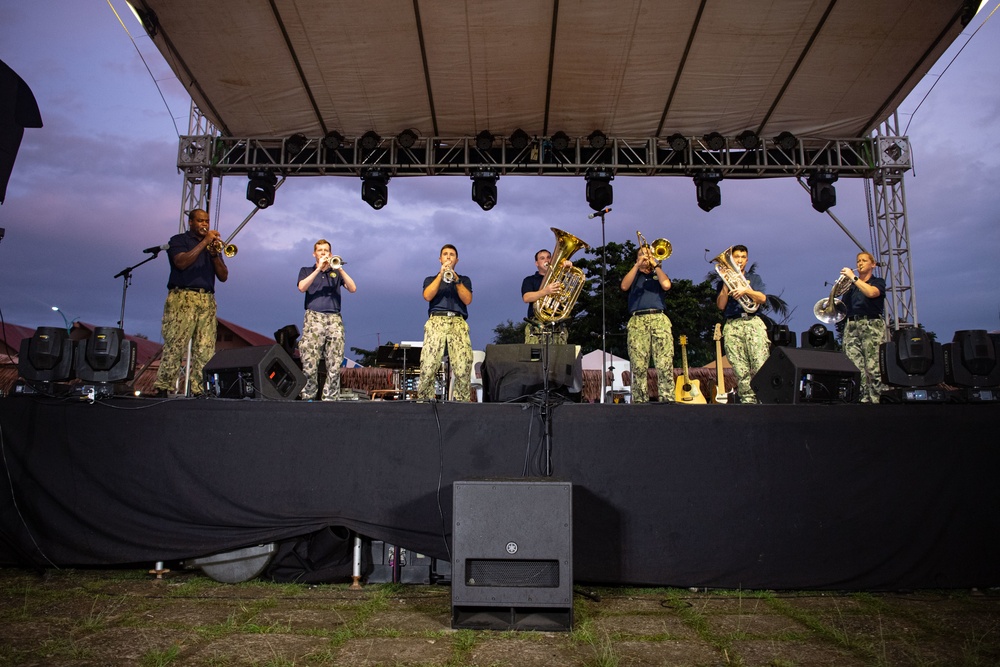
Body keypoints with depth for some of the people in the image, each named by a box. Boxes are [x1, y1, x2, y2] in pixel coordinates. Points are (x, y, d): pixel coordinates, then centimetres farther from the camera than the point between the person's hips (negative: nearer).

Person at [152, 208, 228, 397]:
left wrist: (215, 254, -1)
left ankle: (200, 390, -6)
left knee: (205, 349, -5)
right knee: (174, 345, -13)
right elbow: (181, 262, -10)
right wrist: (204, 243, -8)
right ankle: (162, 388, -13)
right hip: (183, 298, -4)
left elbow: (223, 276, 15)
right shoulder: (179, 240, 12)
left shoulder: (212, 245, 25)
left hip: (207, 300, 5)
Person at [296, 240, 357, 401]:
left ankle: (330, 398, -2)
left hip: (334, 319, 1)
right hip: (313, 318, -1)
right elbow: (302, 287, -3)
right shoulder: (306, 271, 19)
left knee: (335, 365, -5)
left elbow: (353, 289, 5)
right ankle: (307, 397, -4)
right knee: (309, 363, -10)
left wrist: (340, 269, -5)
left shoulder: (336, 273, 21)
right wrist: (319, 268, -6)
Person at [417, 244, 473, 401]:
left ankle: (462, 401, -14)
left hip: (458, 323, 0)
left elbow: (467, 300, 7)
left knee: (463, 369, -17)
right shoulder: (431, 279, 25)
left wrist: (456, 279, -1)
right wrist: (441, 274, 0)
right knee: (428, 367, -15)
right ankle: (423, 401, -11)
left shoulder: (464, 279, 25)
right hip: (436, 322, 0)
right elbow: (427, 296, 3)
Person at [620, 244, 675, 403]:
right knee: (639, 366, -11)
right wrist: (637, 265, 3)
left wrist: (655, 264, 10)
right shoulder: (633, 276, 26)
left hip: (659, 319, 0)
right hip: (637, 321, 0)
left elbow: (666, 285, 1)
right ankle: (639, 401, -11)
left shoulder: (658, 275, 26)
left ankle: (667, 399, -16)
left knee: (665, 364, -13)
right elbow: (624, 286, 2)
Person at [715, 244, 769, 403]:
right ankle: (748, 400, -7)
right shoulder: (724, 281, 20)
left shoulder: (754, 278, 22)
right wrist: (726, 284, -3)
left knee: (761, 365, -15)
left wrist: (746, 290, -12)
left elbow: (762, 299, 4)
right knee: (740, 370, -7)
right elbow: (721, 305, 4)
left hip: (753, 323, 0)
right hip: (732, 326, 0)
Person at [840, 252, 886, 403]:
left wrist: (853, 277, -7)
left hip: (872, 325, -3)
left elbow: (871, 292, -12)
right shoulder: (851, 286, 23)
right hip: (851, 326, 3)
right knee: (855, 369, -9)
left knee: (874, 368, -14)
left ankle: (876, 400, -15)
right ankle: (862, 400, -9)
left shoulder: (878, 282, 12)